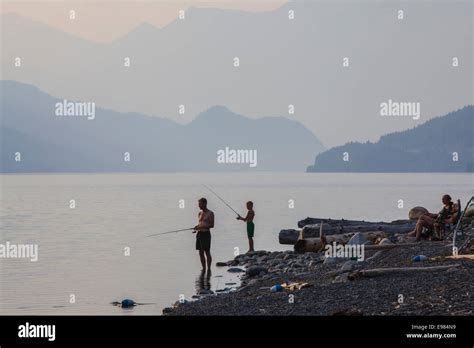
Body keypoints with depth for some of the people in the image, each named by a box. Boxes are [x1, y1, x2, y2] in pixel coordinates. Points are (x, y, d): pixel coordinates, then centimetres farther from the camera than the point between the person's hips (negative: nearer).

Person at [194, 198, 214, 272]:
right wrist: (197, 228, 0)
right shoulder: (199, 213, 15)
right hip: (199, 234, 7)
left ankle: (209, 269, -2)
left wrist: (201, 227, -20)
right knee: (201, 253, 7)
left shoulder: (210, 213, -5)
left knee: (207, 252, -6)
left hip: (206, 234, -7)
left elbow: (212, 225, -11)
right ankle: (203, 269, 14)